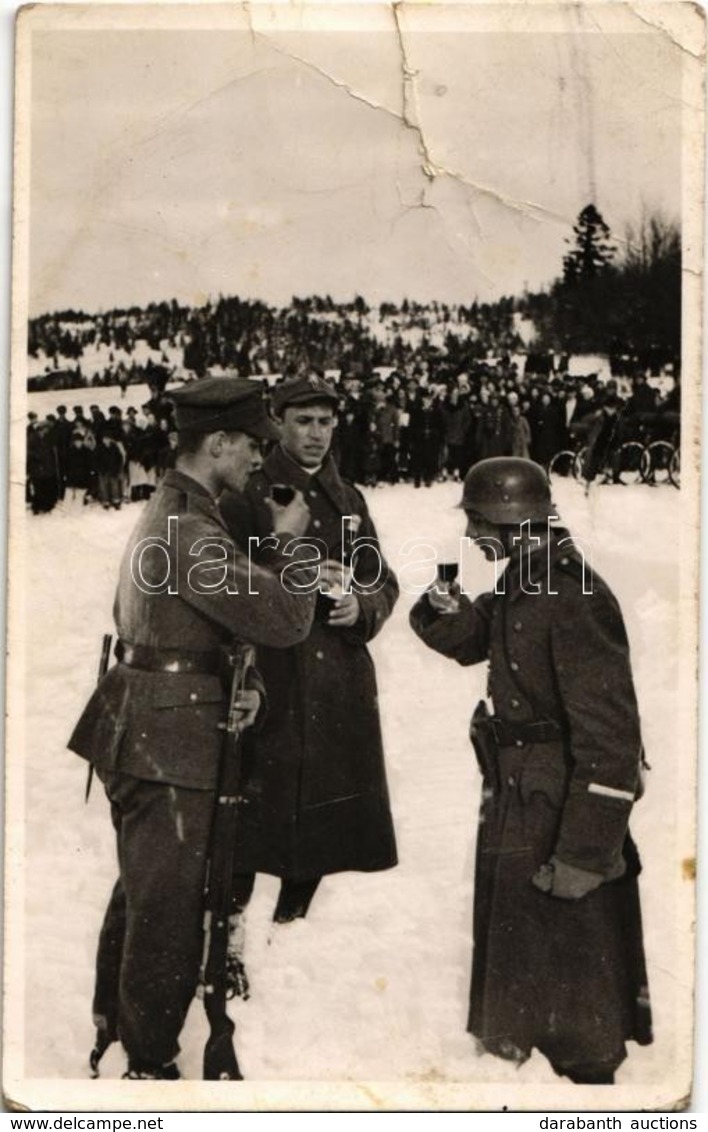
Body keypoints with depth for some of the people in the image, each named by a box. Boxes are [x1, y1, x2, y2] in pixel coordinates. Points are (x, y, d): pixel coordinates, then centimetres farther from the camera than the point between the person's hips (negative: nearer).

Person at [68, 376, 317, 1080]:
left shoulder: (162, 513, 12)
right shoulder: (193, 534, -22)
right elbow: (284, 618, -23)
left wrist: (228, 680, 8)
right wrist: (289, 541, -7)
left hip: (140, 731, 11)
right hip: (169, 744, -11)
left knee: (140, 889, 23)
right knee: (168, 907, 1)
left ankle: (110, 1027, 38)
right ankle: (150, 1065, 14)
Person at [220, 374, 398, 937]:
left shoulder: (348, 499, 16)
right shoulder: (248, 496, -2)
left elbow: (384, 581, 18)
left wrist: (362, 607, -4)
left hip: (340, 684, 5)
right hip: (269, 681, -5)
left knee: (322, 820, 10)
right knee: (256, 809, -6)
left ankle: (290, 920, 29)